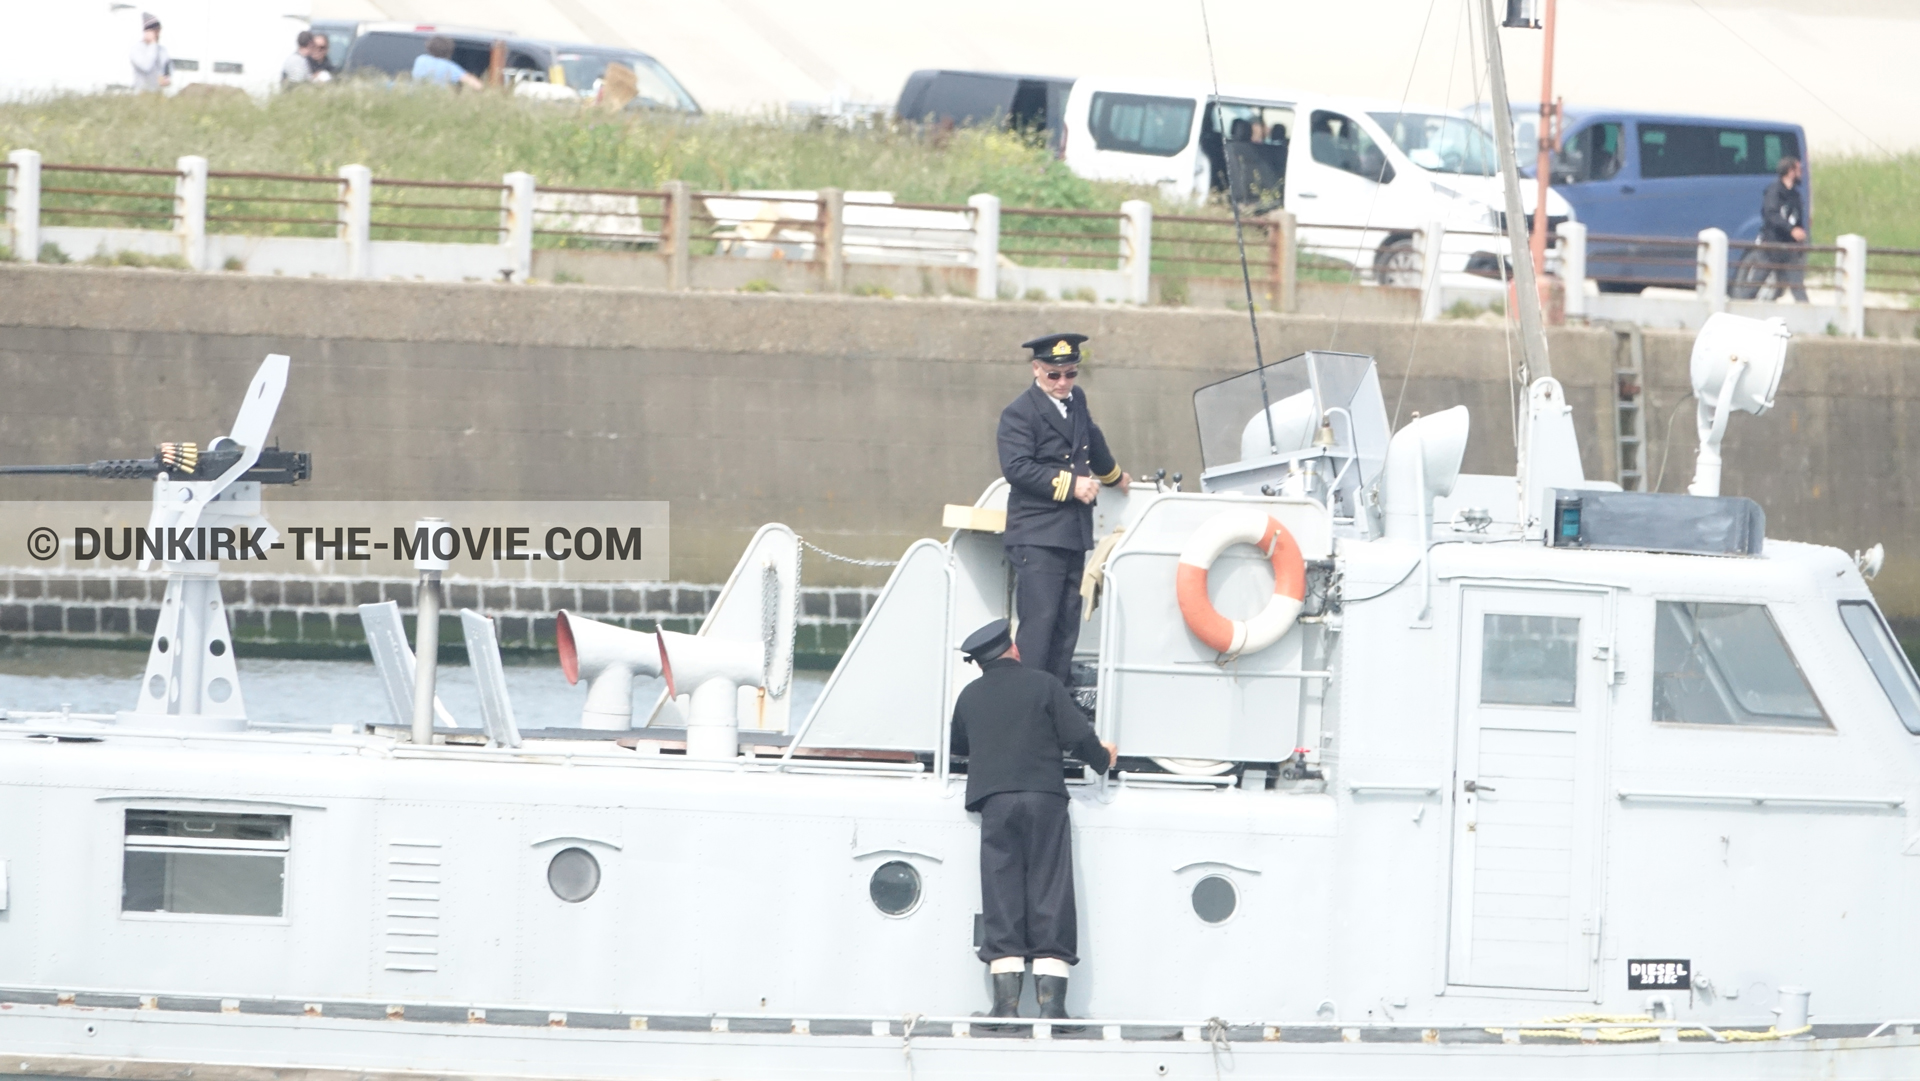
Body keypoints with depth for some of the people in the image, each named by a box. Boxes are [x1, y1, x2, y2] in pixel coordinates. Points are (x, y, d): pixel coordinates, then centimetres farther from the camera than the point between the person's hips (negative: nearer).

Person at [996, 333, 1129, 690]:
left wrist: (1113, 475, 51)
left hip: (1074, 535, 8)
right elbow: (1016, 467, -20)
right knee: (1038, 620, -13)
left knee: (1067, 625, 8)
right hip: (1037, 536, -8)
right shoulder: (1019, 414, -8)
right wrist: (1069, 484, -21)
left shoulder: (1076, 401, 16)